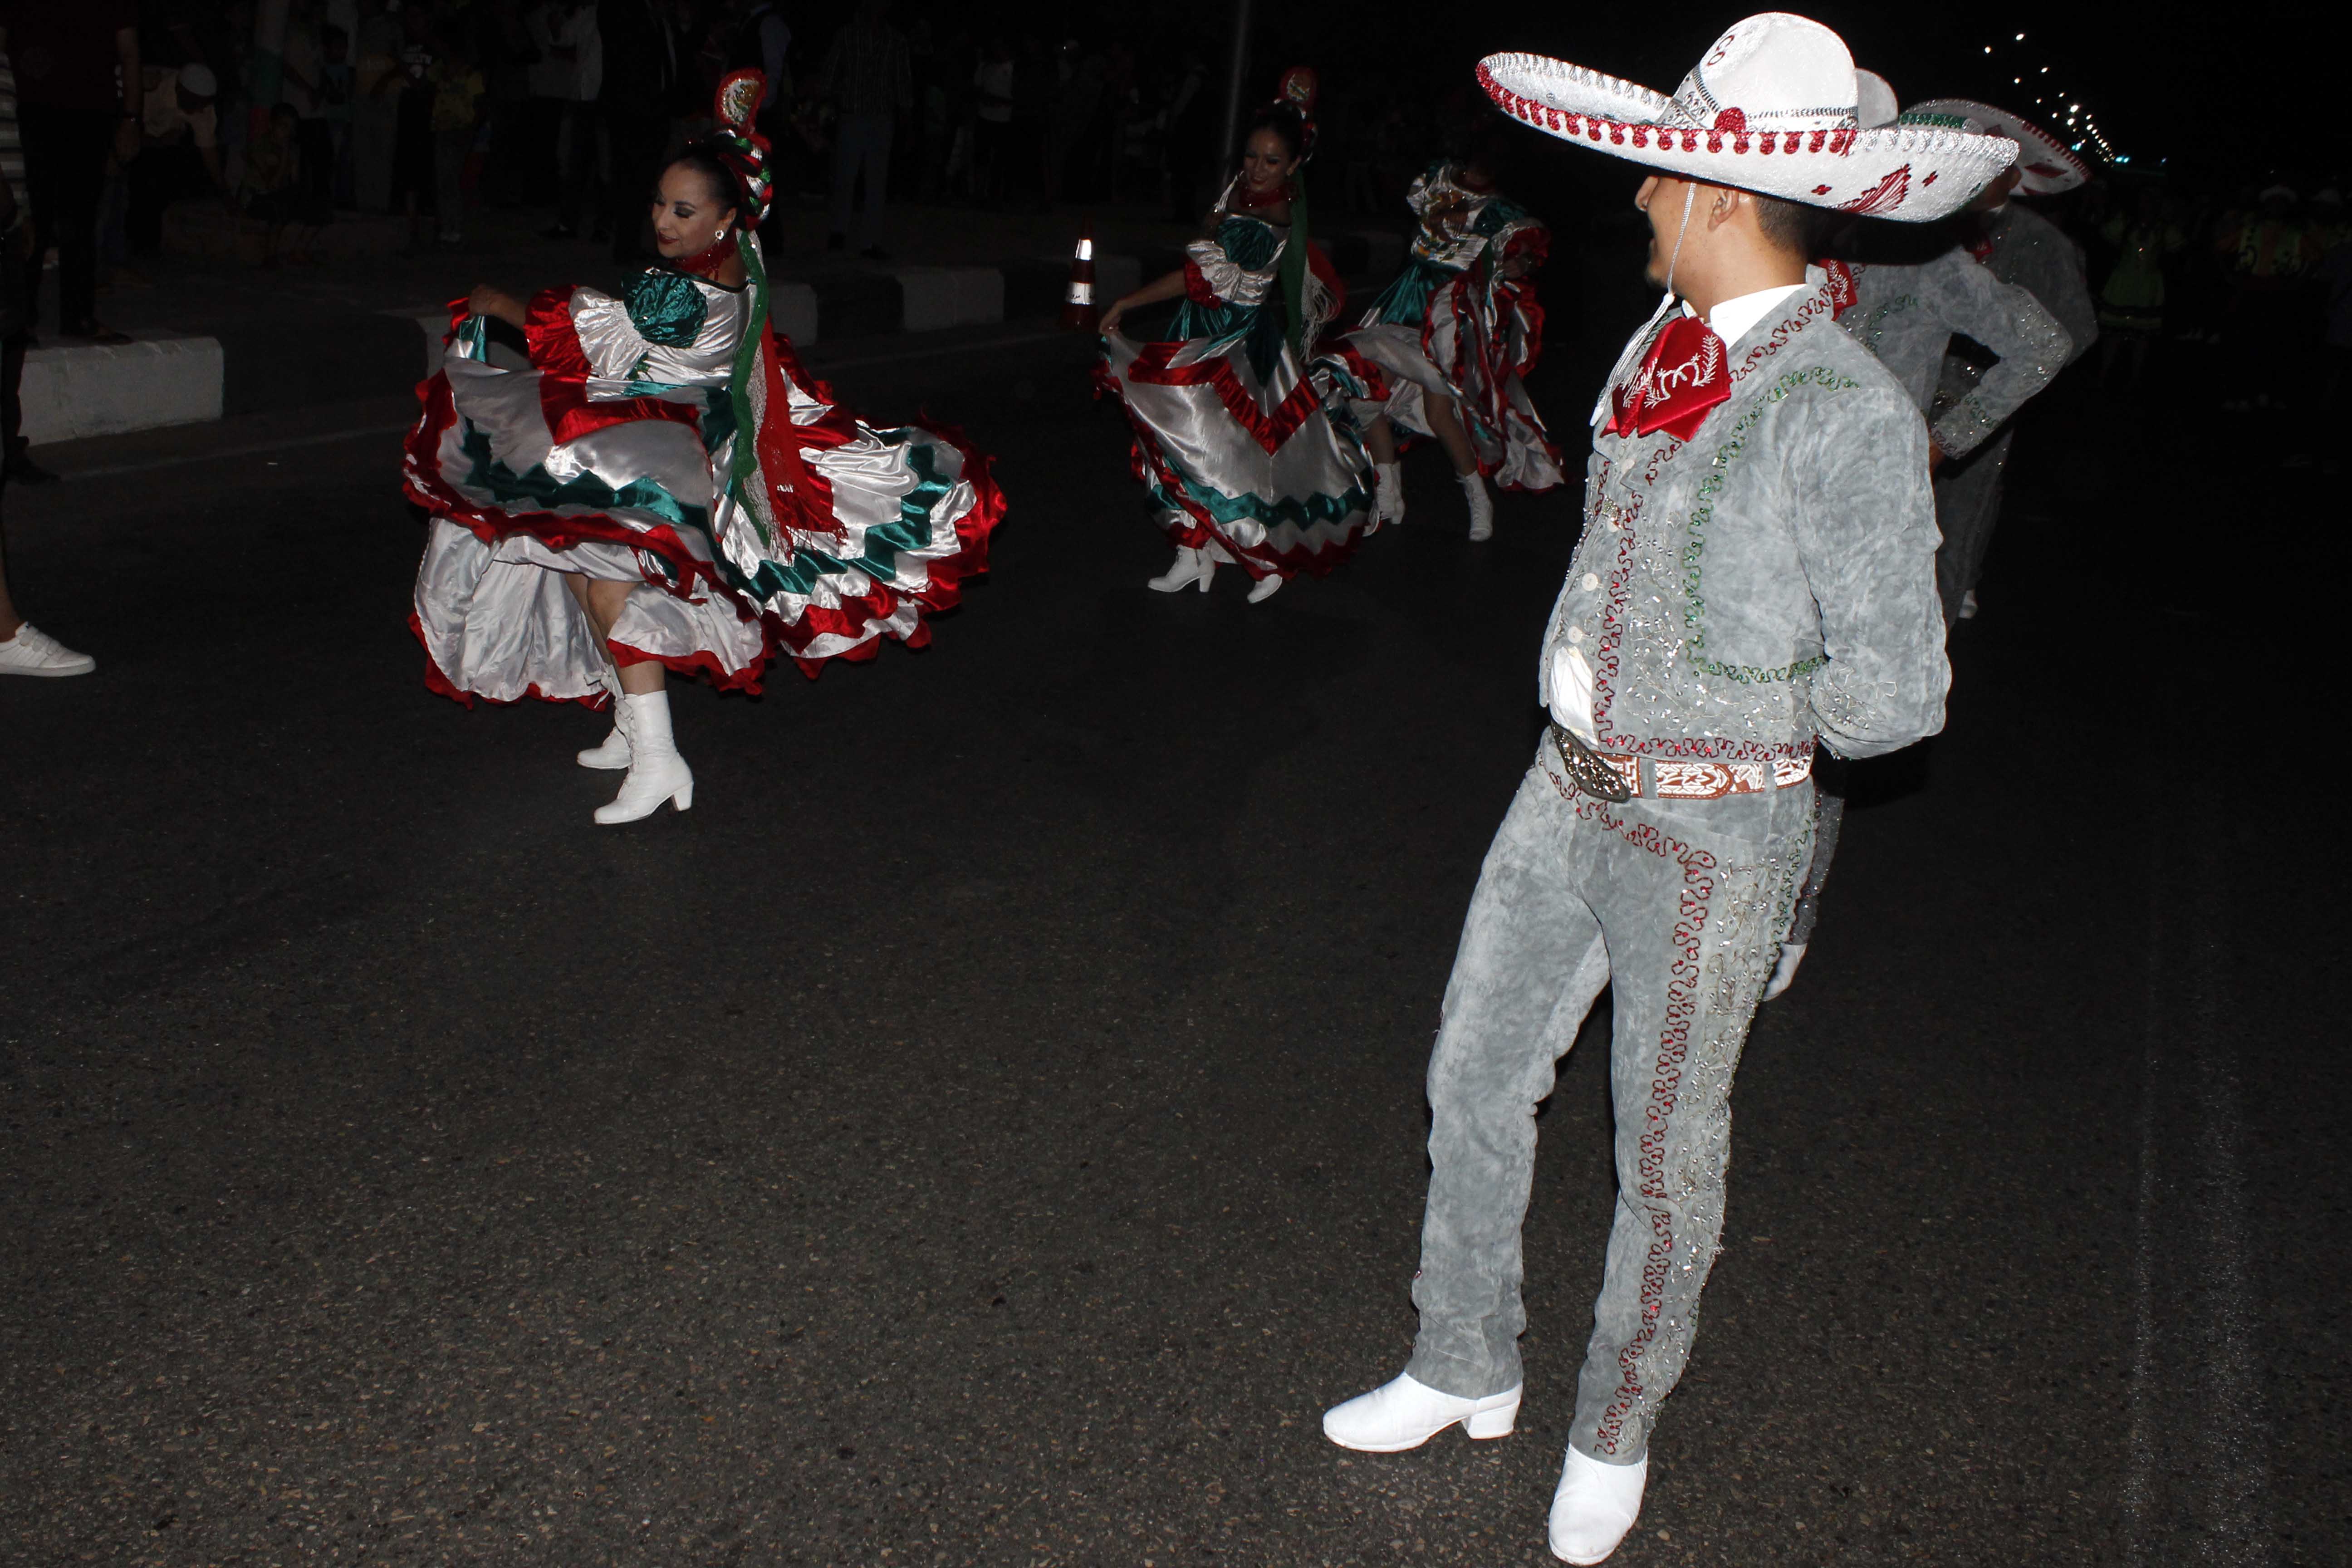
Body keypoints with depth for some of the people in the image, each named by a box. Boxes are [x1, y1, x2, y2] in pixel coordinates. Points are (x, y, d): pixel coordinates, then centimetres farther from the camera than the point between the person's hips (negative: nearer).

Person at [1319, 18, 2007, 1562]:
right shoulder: (1660, 349, 1)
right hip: (1572, 791, 7)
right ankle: (1468, 1368, 39)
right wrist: (1602, 727, 8)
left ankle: (1616, 1432, 35)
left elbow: (1893, 696, -17)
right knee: (1476, 1076, 16)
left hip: (1713, 836, -7)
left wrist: (1734, 723, -3)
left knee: (1667, 1152, 11)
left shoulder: (1849, 414, -21)